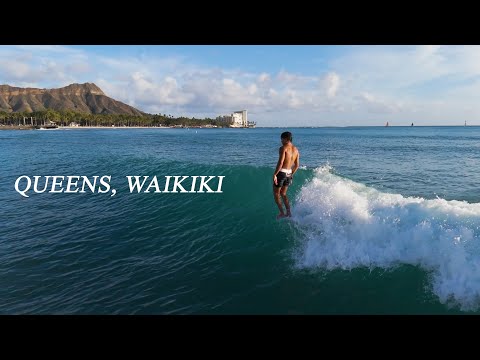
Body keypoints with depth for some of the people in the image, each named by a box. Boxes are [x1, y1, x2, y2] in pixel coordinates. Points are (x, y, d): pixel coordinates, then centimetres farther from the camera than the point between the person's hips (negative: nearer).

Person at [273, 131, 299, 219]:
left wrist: (275, 174, -19)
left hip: (281, 172, -7)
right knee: (283, 194, 21)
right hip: (289, 173, 7)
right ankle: (288, 212, 16)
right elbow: (297, 165, 12)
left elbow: (280, 163, -22)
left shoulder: (283, 148, -14)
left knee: (276, 193, 9)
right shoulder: (296, 149, 9)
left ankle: (282, 213, 5)